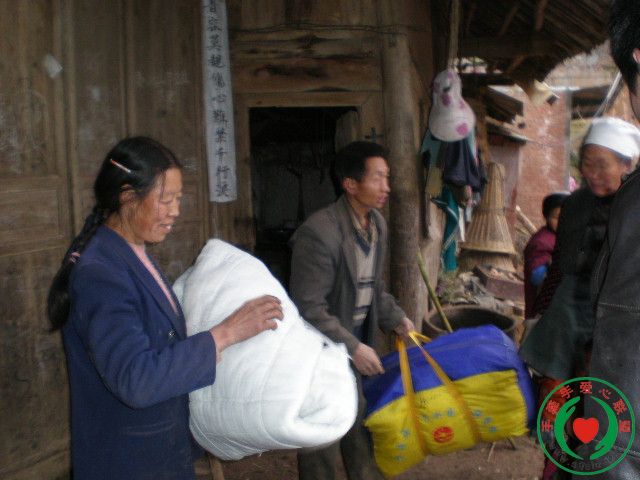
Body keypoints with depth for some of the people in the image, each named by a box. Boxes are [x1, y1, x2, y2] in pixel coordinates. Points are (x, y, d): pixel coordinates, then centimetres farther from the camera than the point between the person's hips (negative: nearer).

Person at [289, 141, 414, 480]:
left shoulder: (378, 224, 1)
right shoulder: (319, 232, -26)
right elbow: (309, 308, -24)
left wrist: (396, 319, 3)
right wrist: (352, 347, -23)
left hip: (357, 339, 8)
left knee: (360, 422, 21)